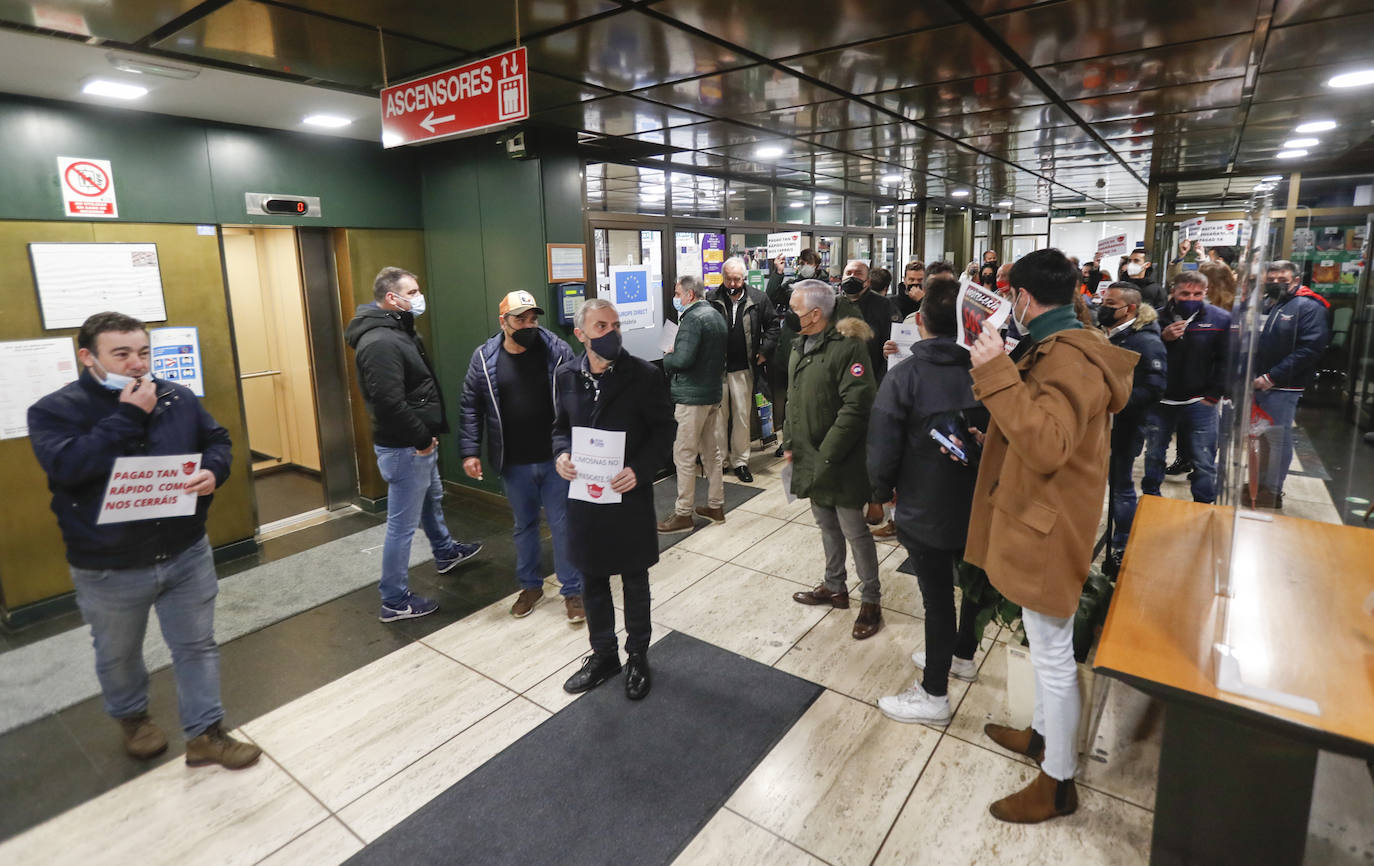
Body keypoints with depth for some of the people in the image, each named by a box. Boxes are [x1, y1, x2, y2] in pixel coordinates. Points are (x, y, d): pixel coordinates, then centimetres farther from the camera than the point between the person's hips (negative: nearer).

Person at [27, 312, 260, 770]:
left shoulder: (178, 397, 0)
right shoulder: (53, 410, -10)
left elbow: (217, 440, 7)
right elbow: (67, 465, -26)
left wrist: (213, 470, -15)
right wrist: (128, 416, -25)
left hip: (187, 555, 2)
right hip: (107, 569, -2)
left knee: (197, 646, 10)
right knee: (118, 655, 21)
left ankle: (205, 734, 24)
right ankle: (132, 718, 48)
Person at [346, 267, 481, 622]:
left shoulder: (398, 331, 11)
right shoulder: (380, 343, -24)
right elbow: (390, 402, -31)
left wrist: (428, 435, 11)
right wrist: (422, 438, -20)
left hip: (419, 441, 11)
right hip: (404, 448, -11)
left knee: (432, 499, 30)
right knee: (402, 524, 0)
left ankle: (445, 552, 54)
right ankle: (395, 601, 13)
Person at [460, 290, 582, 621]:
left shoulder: (558, 350, -7)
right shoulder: (484, 358, -2)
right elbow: (471, 407, 4)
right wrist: (470, 451, -2)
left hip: (556, 459, -2)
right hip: (514, 464, 2)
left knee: (563, 525, 6)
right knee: (524, 526, 18)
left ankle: (573, 591, 21)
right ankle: (530, 585, 36)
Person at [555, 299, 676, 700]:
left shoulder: (644, 375, -12)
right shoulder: (568, 377, 1)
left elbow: (664, 431, -8)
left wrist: (639, 470, -23)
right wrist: (562, 454, -9)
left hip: (630, 496, -3)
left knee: (634, 580, 14)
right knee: (592, 579, 17)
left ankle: (637, 656, 35)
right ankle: (603, 654, 38)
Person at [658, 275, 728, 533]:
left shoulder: (693, 318, -16)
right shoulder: (716, 315, 13)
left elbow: (683, 359, -26)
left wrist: (667, 358, -5)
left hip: (692, 396, -10)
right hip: (713, 392, 10)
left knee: (684, 455, -2)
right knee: (712, 452, 16)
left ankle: (683, 514, 5)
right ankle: (716, 506, 25)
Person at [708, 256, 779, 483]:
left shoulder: (757, 299, 1)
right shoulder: (711, 299, -3)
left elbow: (772, 324, 13)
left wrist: (765, 350, 4)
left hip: (743, 368, 1)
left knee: (742, 416, 7)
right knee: (718, 415, 7)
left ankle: (740, 461, 19)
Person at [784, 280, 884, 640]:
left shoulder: (847, 347, -18)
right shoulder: (801, 347, 10)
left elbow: (856, 406, -23)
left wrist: (827, 455, -22)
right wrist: (790, 443, 10)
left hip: (840, 462, -8)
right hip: (809, 459, 8)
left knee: (854, 530, 3)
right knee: (827, 524, 20)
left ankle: (871, 601, 19)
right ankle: (835, 587, 37)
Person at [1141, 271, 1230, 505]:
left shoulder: (1221, 319, -3)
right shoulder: (1157, 317, -2)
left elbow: (1227, 361, -2)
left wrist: (1213, 395, -6)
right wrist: (1162, 338, -20)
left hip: (1199, 403, -1)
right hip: (1160, 400, 1)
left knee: (1204, 462, 3)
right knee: (1153, 455, 15)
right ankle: (1150, 497, 33)